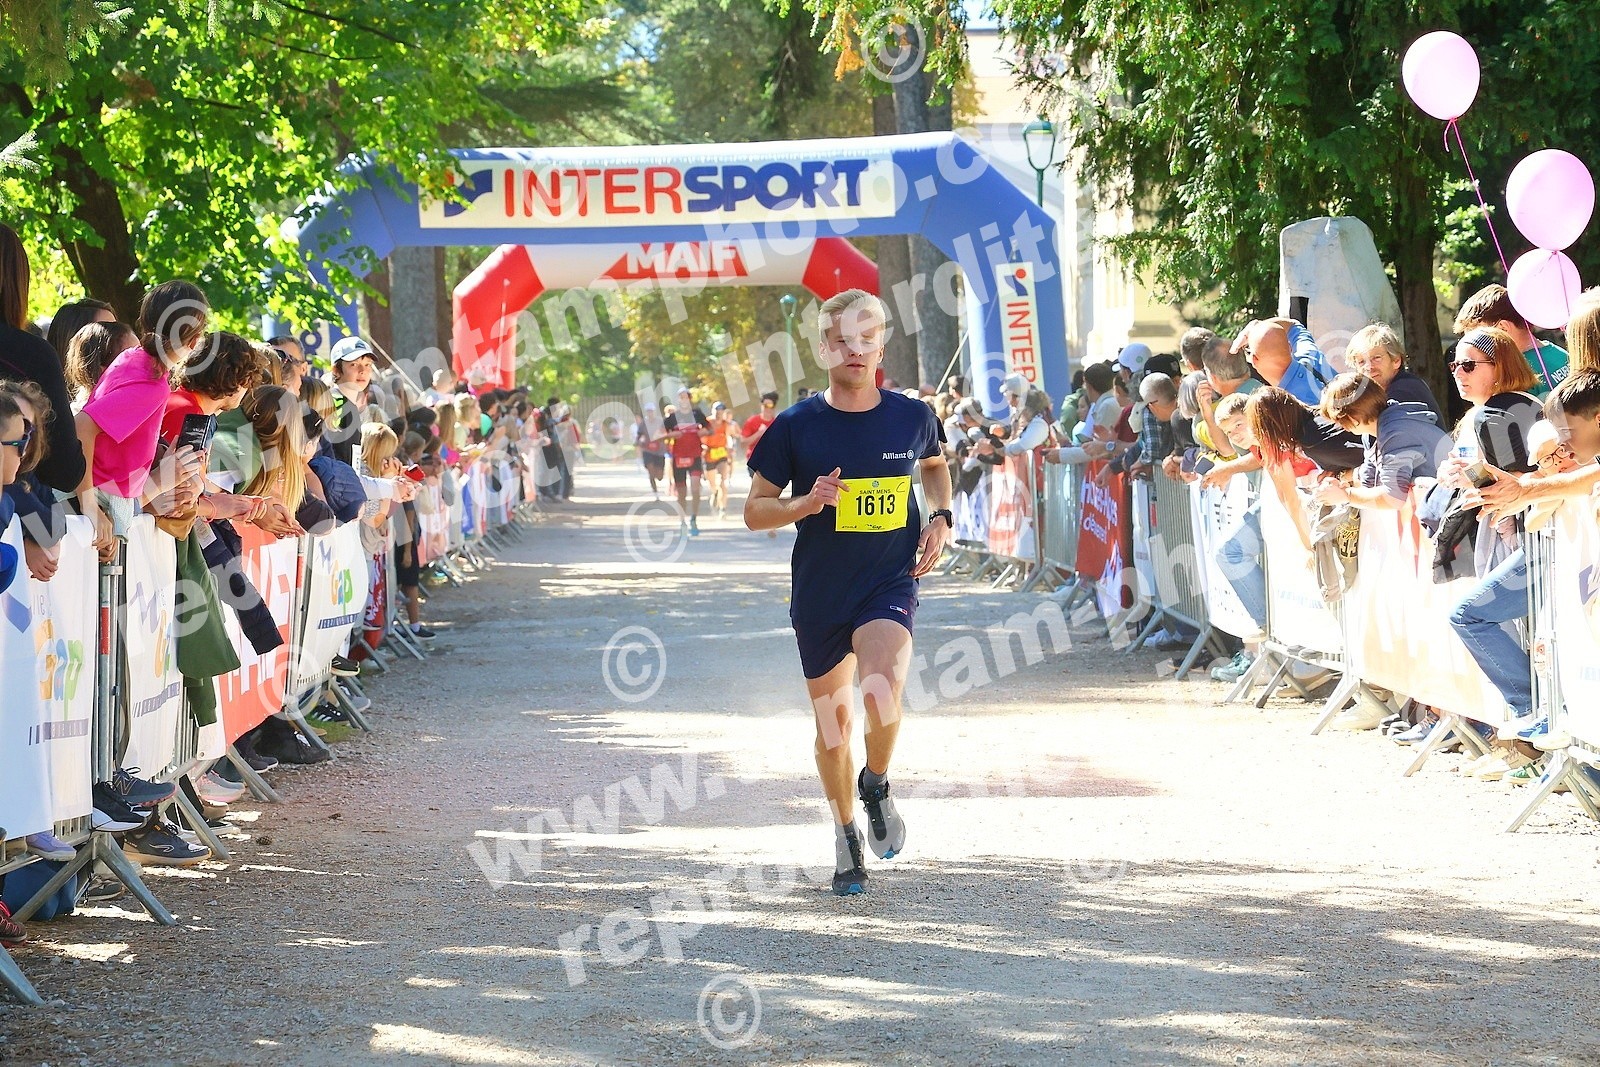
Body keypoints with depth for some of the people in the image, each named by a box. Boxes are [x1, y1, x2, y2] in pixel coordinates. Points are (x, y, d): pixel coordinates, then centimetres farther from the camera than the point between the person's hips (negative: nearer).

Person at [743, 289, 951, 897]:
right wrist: (806, 503, -19)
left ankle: (877, 785, 3)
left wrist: (940, 518, 5)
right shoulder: (796, 427, -6)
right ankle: (847, 834, 34)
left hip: (890, 582, -1)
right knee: (833, 723, 11)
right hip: (819, 591, 1)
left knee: (881, 692, -28)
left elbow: (934, 466, 23)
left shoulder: (912, 419, -1)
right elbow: (755, 510, 0)